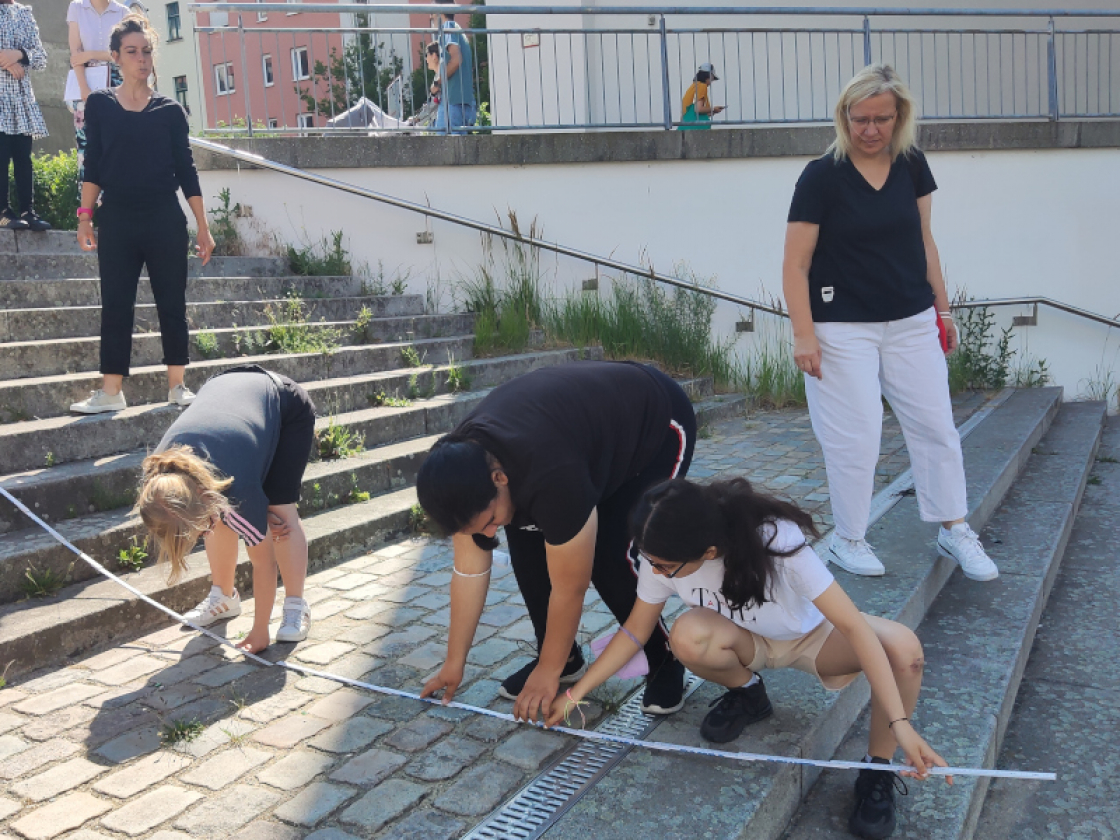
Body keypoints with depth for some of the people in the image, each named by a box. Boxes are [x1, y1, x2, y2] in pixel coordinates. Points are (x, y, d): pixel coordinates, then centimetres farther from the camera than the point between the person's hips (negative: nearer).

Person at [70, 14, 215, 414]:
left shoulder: (170, 110, 6)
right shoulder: (99, 104, 7)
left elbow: (186, 170, 5)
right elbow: (93, 165, 6)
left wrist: (203, 228, 1)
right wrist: (85, 216, -2)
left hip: (166, 219, 0)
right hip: (117, 219, 0)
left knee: (172, 304, 3)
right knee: (116, 306, 0)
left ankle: (177, 386, 12)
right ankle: (111, 392, 4)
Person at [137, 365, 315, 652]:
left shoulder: (238, 489, -41)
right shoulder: (160, 476, -26)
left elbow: (263, 561, -28)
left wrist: (259, 632, -20)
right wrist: (259, 515, -14)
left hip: (288, 405, -5)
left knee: (282, 511, -14)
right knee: (221, 516, -4)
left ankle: (297, 609, -1)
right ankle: (225, 598, 16)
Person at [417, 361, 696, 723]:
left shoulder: (551, 477, -42)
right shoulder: (459, 467, -20)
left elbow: (569, 589, -28)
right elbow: (470, 569, -8)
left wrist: (548, 671, -15)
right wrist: (454, 663, -2)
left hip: (657, 421, -7)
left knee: (610, 557, -19)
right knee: (526, 541, -7)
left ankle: (665, 662, 4)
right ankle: (565, 657, 11)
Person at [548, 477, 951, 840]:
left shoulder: (776, 541, -37)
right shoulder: (663, 555, -24)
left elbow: (853, 626, -36)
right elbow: (636, 630, -9)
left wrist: (901, 725, -41)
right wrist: (573, 694, -13)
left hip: (813, 635, -2)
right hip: (748, 642, 3)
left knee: (903, 647, -33)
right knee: (688, 636, -33)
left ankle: (877, 770, -9)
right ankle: (746, 693, 1)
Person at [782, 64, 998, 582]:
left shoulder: (912, 166, 5)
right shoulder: (821, 176, -9)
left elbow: (924, 240, 14)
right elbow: (796, 264, -10)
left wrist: (942, 306, 14)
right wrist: (803, 333, -17)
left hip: (912, 322, 5)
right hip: (844, 329, -5)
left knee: (936, 426, 8)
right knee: (855, 439, -1)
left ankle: (954, 530, 24)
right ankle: (848, 540, 17)